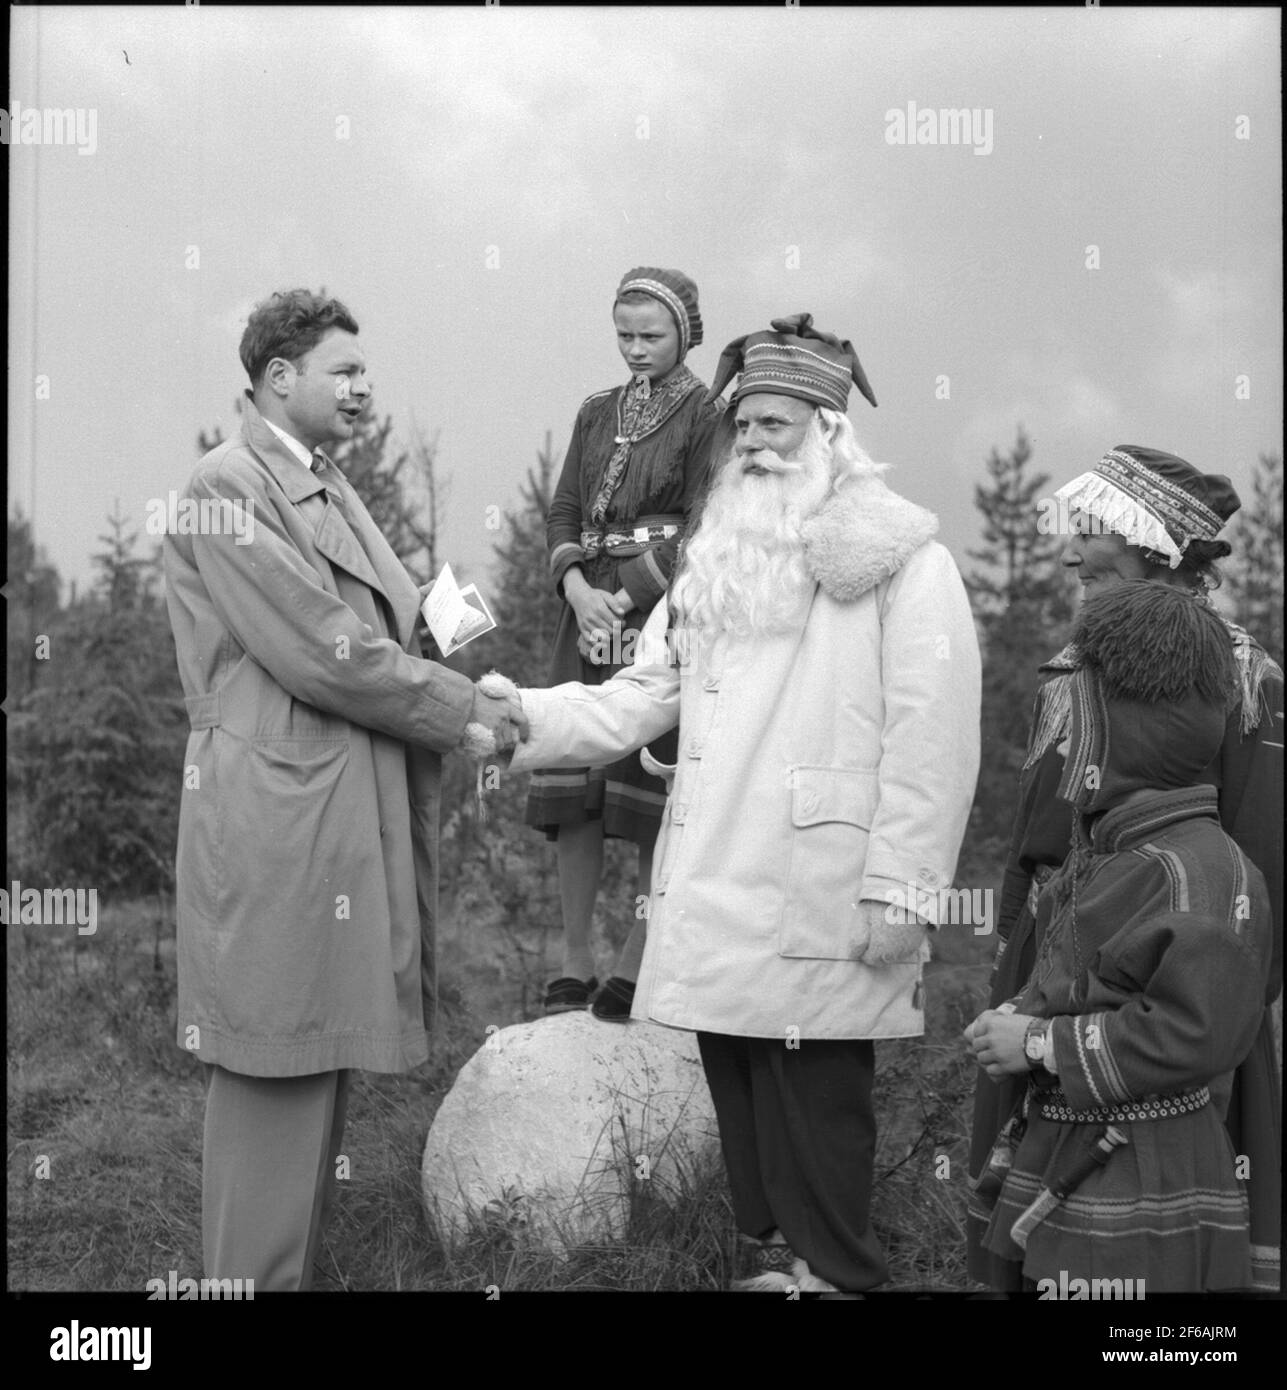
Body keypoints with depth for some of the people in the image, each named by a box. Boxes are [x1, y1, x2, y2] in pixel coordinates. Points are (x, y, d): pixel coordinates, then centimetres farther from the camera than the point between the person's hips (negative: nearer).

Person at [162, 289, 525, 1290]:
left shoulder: (330, 490, 18)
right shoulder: (229, 487, -12)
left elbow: (395, 629, 16)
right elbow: (319, 652, -17)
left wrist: (467, 690, -1)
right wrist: (461, 713, -10)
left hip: (349, 815, 10)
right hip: (276, 819, -9)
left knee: (322, 1061, 14)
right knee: (274, 1075, -5)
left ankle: (296, 1264, 23)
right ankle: (252, 1278, 3)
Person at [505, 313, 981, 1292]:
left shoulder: (901, 560, -4)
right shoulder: (719, 562, 19)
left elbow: (932, 741, -10)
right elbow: (640, 698, 17)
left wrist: (900, 892, -16)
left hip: (820, 908, -6)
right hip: (713, 902, 7)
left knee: (816, 1113, -3)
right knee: (741, 1101, 11)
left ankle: (831, 1273, 9)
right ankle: (771, 1256, 24)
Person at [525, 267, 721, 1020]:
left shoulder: (706, 415, -2)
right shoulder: (598, 413, 16)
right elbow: (564, 511, 12)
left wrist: (624, 597, -13)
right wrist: (579, 590, -6)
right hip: (591, 610, 5)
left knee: (654, 795, -4)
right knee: (574, 794, 2)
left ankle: (639, 965, 3)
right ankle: (575, 964, 8)